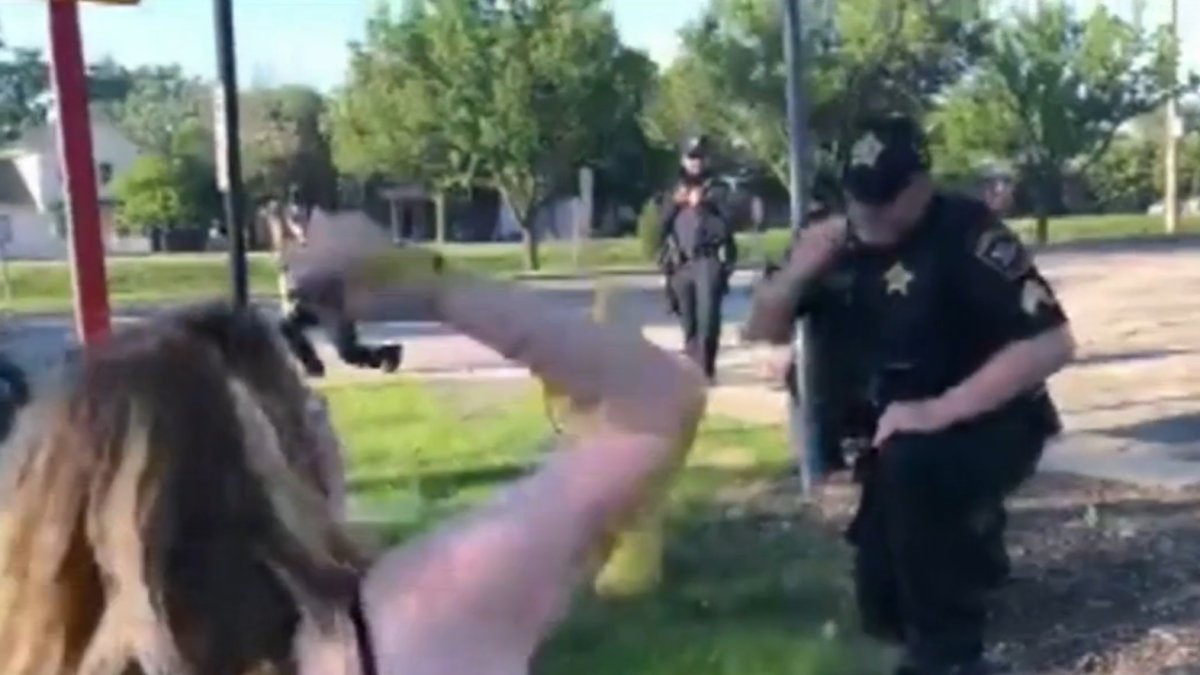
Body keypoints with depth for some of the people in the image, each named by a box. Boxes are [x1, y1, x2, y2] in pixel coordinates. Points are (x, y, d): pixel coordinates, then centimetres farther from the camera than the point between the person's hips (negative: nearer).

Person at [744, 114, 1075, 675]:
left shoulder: (964, 231, -23)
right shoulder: (843, 245, -5)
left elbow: (1052, 343, -30)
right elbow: (761, 331, 0)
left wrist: (940, 410, -36)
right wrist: (796, 272, -21)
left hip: (991, 422, -6)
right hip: (900, 435, 6)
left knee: (911, 465, -38)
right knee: (883, 609, 5)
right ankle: (968, 536, 35)